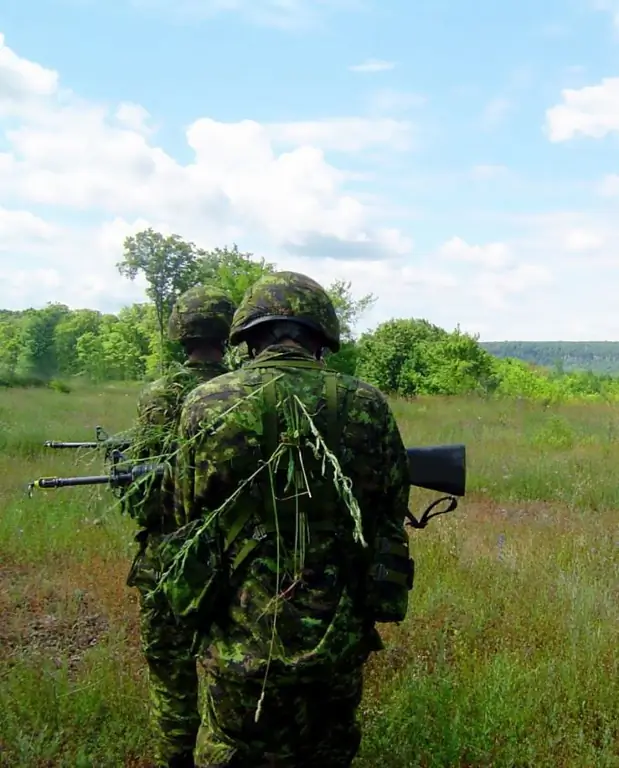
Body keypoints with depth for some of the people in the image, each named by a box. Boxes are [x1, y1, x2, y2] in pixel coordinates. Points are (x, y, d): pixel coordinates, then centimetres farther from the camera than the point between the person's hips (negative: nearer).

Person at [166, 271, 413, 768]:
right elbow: (392, 513, 3)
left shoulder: (206, 405, -9)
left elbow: (191, 512, 5)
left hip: (242, 645, -1)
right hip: (339, 640, 2)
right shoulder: (367, 406, -7)